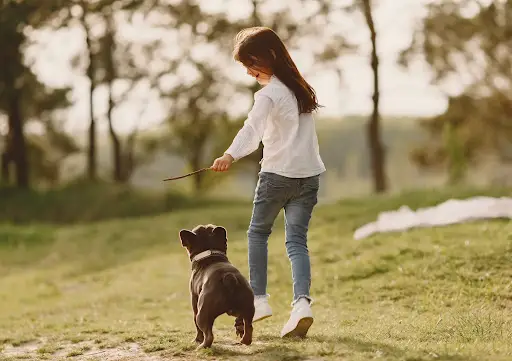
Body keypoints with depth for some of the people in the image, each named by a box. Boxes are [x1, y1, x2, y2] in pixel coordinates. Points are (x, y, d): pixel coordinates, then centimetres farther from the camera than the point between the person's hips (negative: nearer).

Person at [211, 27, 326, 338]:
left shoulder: (269, 94, -12)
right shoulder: (299, 87, 13)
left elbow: (252, 128, -30)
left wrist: (231, 155, -43)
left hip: (278, 174, -6)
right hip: (309, 173, 6)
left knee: (258, 232, 15)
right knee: (297, 240, 2)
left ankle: (259, 298, 12)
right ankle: (302, 301, -17)